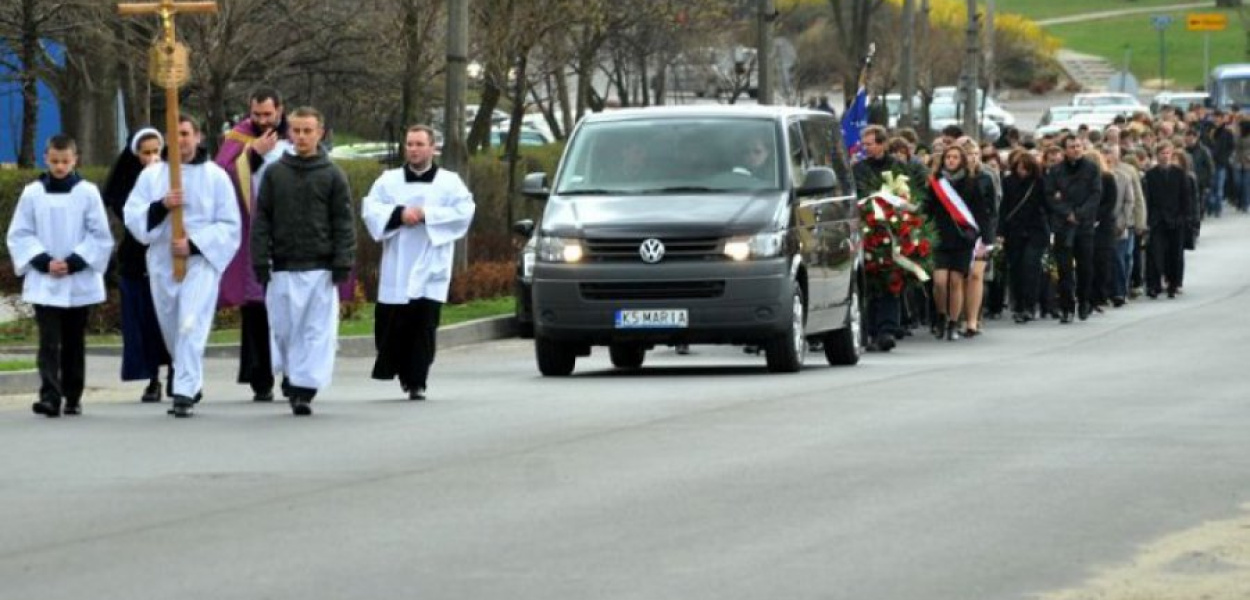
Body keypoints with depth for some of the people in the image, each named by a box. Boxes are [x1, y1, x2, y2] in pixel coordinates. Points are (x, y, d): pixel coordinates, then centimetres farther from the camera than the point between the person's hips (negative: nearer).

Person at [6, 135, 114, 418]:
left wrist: (74, 262, -12)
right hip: (43, 282, -1)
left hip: (79, 281, 1)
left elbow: (100, 236, -2)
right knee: (49, 341, -10)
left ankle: (73, 397, 18)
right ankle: (49, 396, -17)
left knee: (74, 342, 9)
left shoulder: (87, 192, -2)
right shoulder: (32, 193, 0)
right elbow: (19, 235, 2)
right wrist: (44, 261, -11)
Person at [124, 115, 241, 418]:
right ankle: (192, 384, 32)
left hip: (201, 261, -4)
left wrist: (195, 244, -14)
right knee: (172, 329, 13)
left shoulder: (215, 176, 1)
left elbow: (230, 226, -2)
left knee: (191, 327, -17)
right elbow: (133, 217, 2)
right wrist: (161, 206, -16)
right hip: (162, 263, 4)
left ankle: (185, 393, -19)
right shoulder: (151, 175, 8)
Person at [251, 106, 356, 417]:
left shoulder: (332, 175, 4)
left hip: (320, 270, -2)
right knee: (284, 329, 4)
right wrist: (261, 262, -1)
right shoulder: (275, 173, 7)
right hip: (283, 269, 2)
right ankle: (291, 377, 20)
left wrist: (343, 263, -7)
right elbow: (261, 220, 6)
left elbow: (343, 224, 2)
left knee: (318, 332, -6)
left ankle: (305, 390, -5)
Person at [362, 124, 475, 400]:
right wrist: (399, 213, -15)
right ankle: (404, 373, 22)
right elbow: (370, 210, 0)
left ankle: (417, 382, -4)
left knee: (424, 325, -8)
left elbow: (464, 211, -7)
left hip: (430, 269, -2)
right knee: (393, 326, 1)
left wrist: (426, 215, -13)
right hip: (396, 270, 2)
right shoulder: (388, 181, 11)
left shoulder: (449, 182, 7)